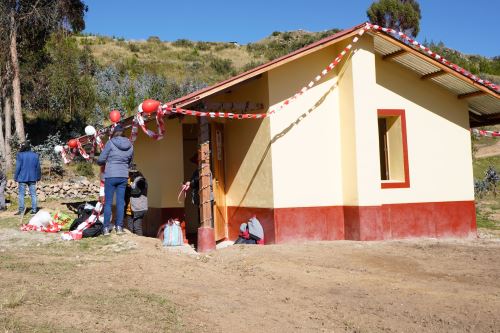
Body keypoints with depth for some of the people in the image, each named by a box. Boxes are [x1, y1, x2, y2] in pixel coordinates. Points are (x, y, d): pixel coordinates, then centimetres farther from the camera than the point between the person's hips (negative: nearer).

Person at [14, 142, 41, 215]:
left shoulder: (20, 155, -8)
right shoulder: (35, 155, 4)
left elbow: (18, 167, -9)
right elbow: (38, 167, 9)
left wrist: (15, 177, -1)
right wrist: (38, 177, 17)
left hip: (22, 178, -3)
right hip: (32, 178, 3)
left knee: (21, 194, 3)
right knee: (33, 194, 6)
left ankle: (21, 210, 1)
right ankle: (34, 210, 5)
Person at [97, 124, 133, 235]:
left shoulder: (110, 143, -9)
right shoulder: (130, 146, 4)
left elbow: (100, 159, -5)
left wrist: (104, 163, 17)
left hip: (111, 176, -3)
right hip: (123, 176, 4)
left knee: (108, 202, 4)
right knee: (120, 202, 8)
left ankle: (106, 228, 5)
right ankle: (119, 227, 9)